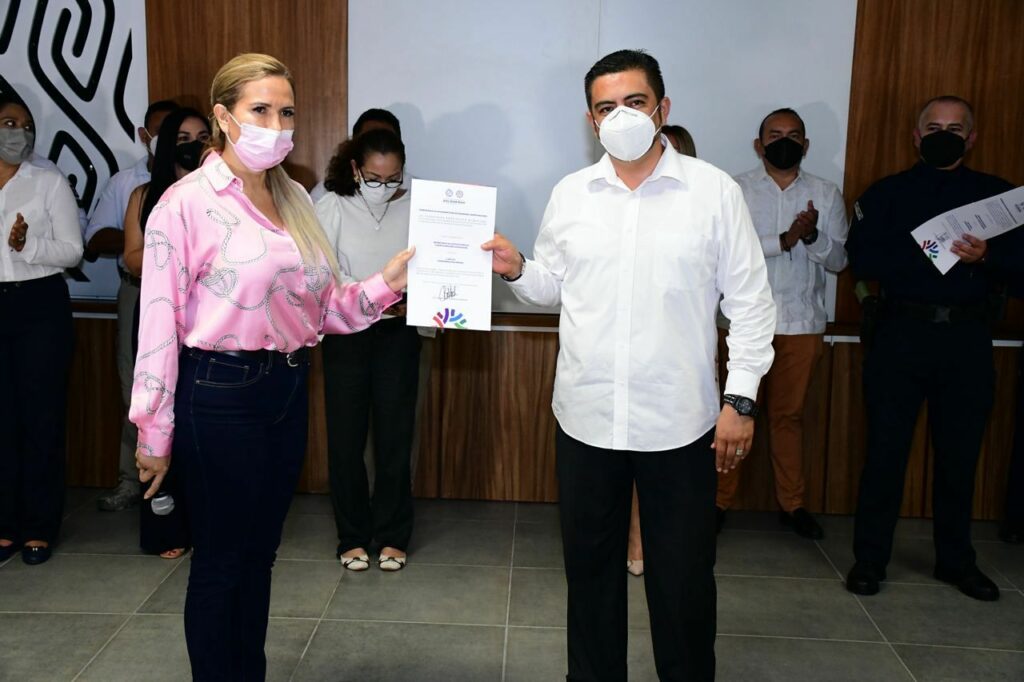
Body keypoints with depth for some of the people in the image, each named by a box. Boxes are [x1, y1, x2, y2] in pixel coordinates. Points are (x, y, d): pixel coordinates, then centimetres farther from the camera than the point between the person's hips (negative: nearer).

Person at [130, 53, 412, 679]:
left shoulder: (294, 199, 9)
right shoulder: (187, 203, -11)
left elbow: (325, 307, 10)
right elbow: (160, 321, -11)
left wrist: (386, 284, -6)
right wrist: (154, 432, -9)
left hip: (287, 390, 7)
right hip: (219, 394, -6)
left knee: (260, 553, 19)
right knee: (221, 562, 7)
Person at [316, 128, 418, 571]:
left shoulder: (412, 209, 0)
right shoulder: (332, 207, -3)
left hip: (398, 334, 1)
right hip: (346, 333, 0)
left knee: (395, 436, 5)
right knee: (346, 437, 5)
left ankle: (392, 537, 21)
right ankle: (353, 537, 22)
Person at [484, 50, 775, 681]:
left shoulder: (715, 191, -4)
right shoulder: (570, 195, 5)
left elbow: (751, 302, -2)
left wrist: (742, 397, -6)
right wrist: (516, 268, -9)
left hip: (679, 424, -2)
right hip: (586, 419, 3)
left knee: (684, 579, 10)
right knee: (590, 569, 17)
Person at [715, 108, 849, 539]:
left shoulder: (826, 195, 8)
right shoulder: (737, 190, 1)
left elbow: (839, 260, 3)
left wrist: (813, 235, -15)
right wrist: (785, 240, -20)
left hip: (803, 323, 2)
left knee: (789, 414, 11)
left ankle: (792, 504, 22)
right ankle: (720, 500, 15)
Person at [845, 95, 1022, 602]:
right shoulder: (887, 193, 8)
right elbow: (861, 258, -7)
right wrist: (925, 253, -17)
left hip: (968, 336, 2)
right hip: (901, 332, -2)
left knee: (960, 452, 9)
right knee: (886, 449, 1)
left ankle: (956, 560, 25)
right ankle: (869, 559, 13)